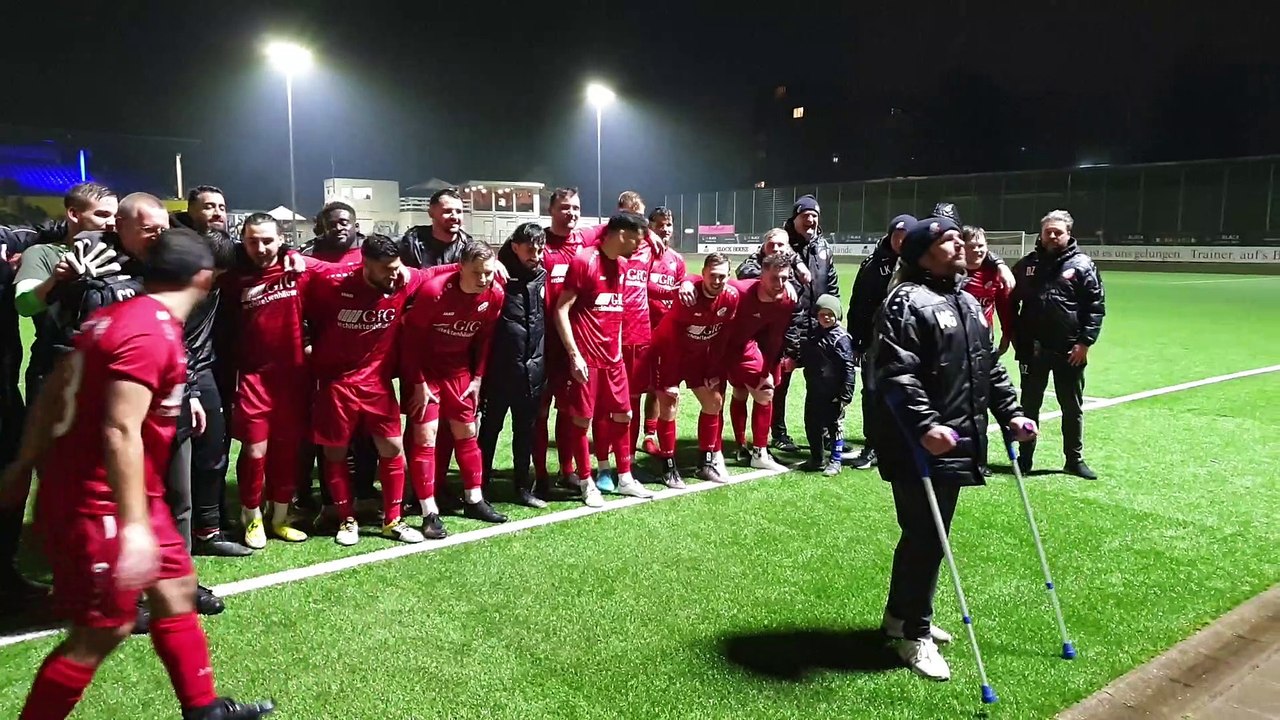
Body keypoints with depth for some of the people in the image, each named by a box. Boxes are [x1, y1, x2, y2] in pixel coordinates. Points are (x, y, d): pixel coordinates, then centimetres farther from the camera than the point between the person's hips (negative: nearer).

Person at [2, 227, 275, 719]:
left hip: (94, 490, 10)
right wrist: (134, 525, -28)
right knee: (103, 631, 0)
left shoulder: (119, 316, 7)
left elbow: (54, 389, 13)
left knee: (176, 588, 15)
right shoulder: (151, 333, -23)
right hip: (99, 501, -10)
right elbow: (121, 432, -28)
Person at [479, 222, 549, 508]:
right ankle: (480, 486, 16)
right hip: (501, 366, -4)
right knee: (491, 427, 6)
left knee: (526, 429, 13)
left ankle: (524, 486, 24)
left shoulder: (544, 278, 6)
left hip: (534, 369, 4)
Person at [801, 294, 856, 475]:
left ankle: (835, 461, 15)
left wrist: (846, 394, -18)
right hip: (814, 390, 7)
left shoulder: (841, 338, -12)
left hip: (833, 393, -7)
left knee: (834, 425, 4)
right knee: (811, 424, 12)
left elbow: (848, 367, -16)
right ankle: (816, 459, 27)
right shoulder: (814, 336, 10)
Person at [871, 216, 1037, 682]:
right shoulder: (908, 302, -14)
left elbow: (990, 368, 25)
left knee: (925, 535, 18)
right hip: (919, 446, -9)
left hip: (955, 444, 10)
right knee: (926, 538, -3)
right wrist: (924, 426, -33)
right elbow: (895, 375, -24)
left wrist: (1010, 414, 17)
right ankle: (915, 636, 12)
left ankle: (900, 614, 34)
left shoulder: (968, 303, 18)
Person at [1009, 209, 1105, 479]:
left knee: (1072, 407, 9)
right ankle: (1025, 458, 21)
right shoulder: (1027, 265, 6)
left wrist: (1085, 341, -11)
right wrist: (1017, 339, 2)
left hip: (1070, 351, -2)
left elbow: (1096, 305, -4)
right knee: (1029, 405, 10)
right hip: (1032, 349, 2)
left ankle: (1075, 459, 21)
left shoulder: (1082, 265, -2)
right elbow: (1011, 304, 10)